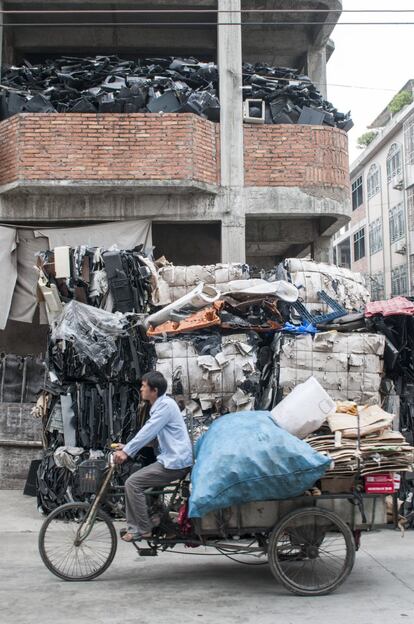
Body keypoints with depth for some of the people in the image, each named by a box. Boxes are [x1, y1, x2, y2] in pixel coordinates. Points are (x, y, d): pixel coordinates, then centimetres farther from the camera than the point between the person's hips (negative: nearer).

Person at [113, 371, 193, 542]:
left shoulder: (166, 405, -16)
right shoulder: (160, 405, 15)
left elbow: (148, 432, -23)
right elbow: (149, 433, 18)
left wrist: (126, 451, -24)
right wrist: (127, 447, 10)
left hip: (175, 462, -10)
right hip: (172, 459, 10)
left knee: (132, 483, -11)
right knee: (135, 481, 12)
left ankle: (143, 529, -3)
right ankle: (134, 527, 15)